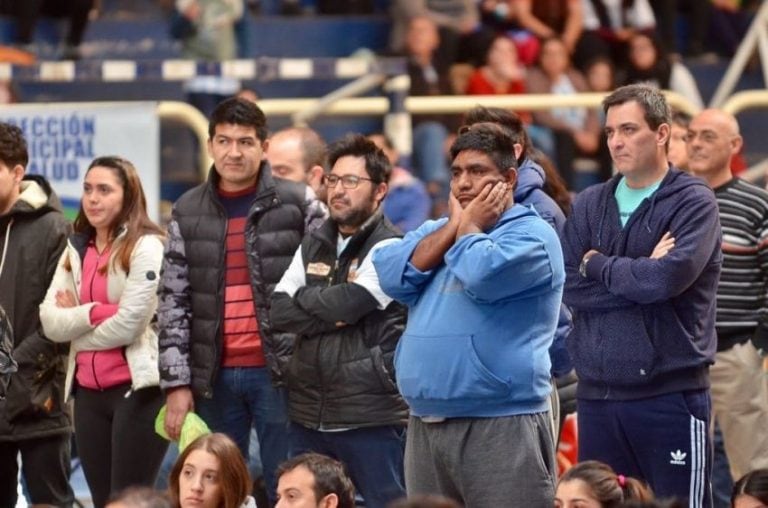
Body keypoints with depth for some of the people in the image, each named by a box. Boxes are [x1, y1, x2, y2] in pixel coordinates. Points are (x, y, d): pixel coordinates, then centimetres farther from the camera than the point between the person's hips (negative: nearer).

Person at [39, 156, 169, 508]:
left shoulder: (146, 247, -7)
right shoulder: (76, 250, 13)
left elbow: (128, 325, -14)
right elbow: (50, 322, 3)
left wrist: (74, 321, -1)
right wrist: (96, 311, -12)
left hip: (138, 388, -7)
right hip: (89, 390, 7)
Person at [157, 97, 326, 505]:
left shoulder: (299, 204, 1)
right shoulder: (187, 212, 9)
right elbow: (173, 303, 8)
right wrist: (176, 382, 0)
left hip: (281, 372, -3)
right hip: (213, 376, 3)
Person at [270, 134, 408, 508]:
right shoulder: (313, 246, 15)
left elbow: (345, 303, -17)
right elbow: (278, 311, 5)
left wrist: (304, 302, 1)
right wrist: (333, 312, -9)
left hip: (370, 418, -6)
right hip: (309, 415, 7)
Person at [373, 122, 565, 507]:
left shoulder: (531, 234, -4)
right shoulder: (434, 231, 19)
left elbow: (482, 275, -22)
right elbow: (392, 277, 2)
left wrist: (470, 227, -3)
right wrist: (454, 225, 0)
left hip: (501, 426, -7)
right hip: (425, 427, 7)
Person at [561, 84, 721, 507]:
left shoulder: (693, 202, -3)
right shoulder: (589, 205, 12)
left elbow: (669, 277, -18)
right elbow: (569, 287, 0)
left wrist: (600, 266, -4)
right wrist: (641, 274, -8)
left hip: (670, 393, -5)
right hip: (597, 393, 5)